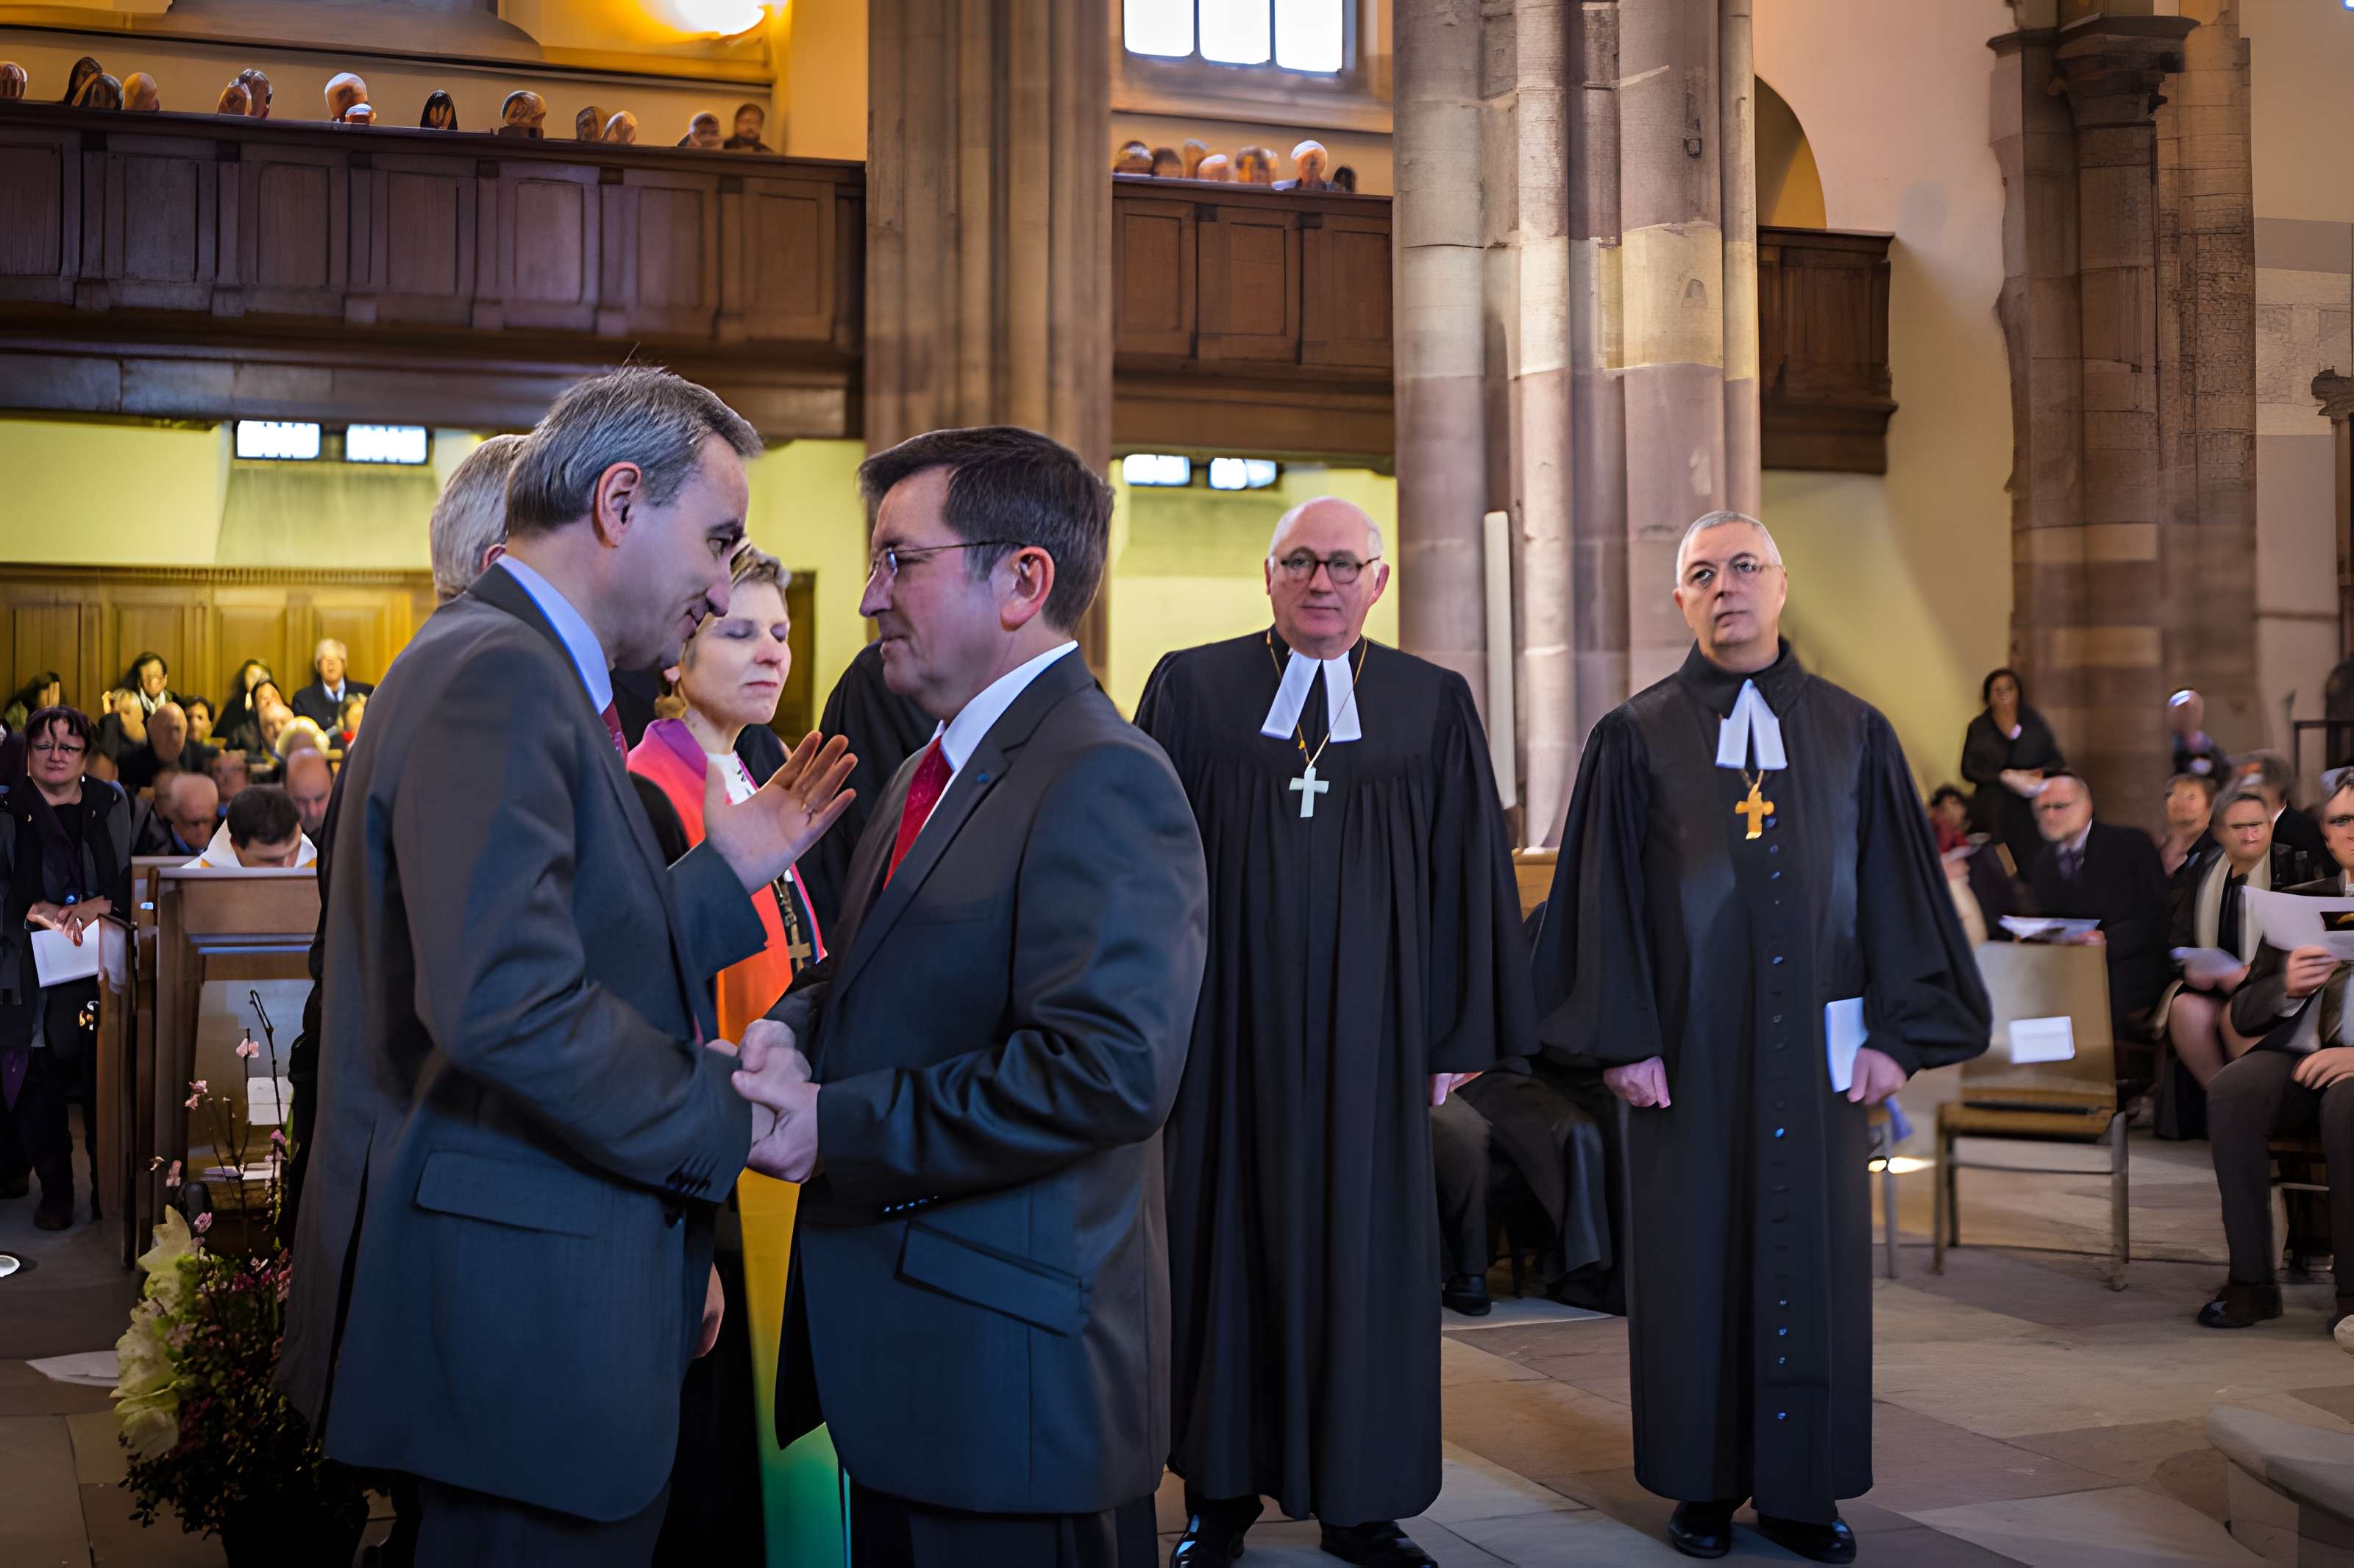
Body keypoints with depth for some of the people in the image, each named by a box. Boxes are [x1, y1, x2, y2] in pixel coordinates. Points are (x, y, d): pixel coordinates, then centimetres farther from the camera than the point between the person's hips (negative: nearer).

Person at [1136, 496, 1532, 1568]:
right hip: (1227, 1028, 0)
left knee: (1365, 1250, 6)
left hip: (1369, 1033, 1)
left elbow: (1465, 876, 6)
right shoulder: (1190, 689, 3)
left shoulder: (1435, 706, 5)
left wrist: (1456, 1035, 2)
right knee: (1223, 1243, 7)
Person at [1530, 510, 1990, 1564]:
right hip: (1688, 1047, -2)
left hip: (1812, 1043, 2)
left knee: (1814, 1253, 6)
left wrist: (1896, 1034, -1)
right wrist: (1622, 1038, -9)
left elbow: (1897, 892, 7)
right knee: (1693, 1252, 4)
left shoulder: (1854, 735, 7)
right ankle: (1704, 1482, 16)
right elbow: (1607, 896, -1)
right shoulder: (1635, 739, 2)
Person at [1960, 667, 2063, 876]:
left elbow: (2058, 762, 12)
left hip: (2033, 798, 0)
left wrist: (2041, 774, -10)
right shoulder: (1978, 728, 9)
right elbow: (1968, 770, 3)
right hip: (1994, 801, 0)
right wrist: (2005, 777, -10)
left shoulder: (2034, 722, 12)